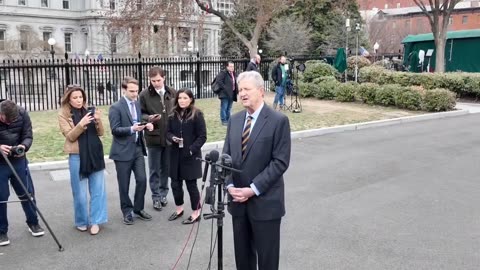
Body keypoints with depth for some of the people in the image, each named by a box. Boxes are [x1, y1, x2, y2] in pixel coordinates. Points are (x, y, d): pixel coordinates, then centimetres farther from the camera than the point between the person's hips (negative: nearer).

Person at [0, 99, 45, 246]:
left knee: (27, 193, 11)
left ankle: (33, 222, 31)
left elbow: (28, 136, -6)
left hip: (18, 161, 2)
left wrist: (23, 146, -27)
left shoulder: (22, 114, -12)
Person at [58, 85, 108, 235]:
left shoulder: (88, 111, 7)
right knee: (80, 192, 6)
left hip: (95, 154, 3)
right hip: (77, 156, -3)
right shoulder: (63, 114, -1)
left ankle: (95, 221, 14)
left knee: (98, 190, 5)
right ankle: (82, 221, 22)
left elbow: (100, 133, 6)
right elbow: (70, 136, -10)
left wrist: (98, 120, -13)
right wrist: (81, 124, -25)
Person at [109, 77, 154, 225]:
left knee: (142, 179, 4)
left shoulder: (138, 104, 9)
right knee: (124, 184, 6)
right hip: (123, 150, -5)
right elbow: (115, 129, -14)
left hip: (138, 148, 5)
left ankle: (138, 208, 22)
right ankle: (127, 211, 22)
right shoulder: (116, 107, -10)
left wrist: (147, 124, -6)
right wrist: (132, 129, -27)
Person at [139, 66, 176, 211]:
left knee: (166, 168, 14)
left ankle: (163, 194, 30)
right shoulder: (144, 95, -6)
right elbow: (140, 114, 0)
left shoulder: (172, 93, 2)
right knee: (154, 170, 8)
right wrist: (148, 118, -21)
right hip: (153, 137, -2)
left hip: (170, 137, 2)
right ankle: (156, 197, 19)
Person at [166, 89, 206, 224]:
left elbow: (202, 136, -8)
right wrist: (173, 138, -10)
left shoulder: (197, 114, -8)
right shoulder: (173, 114, 6)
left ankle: (196, 213, 16)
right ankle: (179, 208, 31)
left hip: (191, 155, -5)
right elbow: (168, 132, 12)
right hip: (176, 154, 5)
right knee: (175, 183, 10)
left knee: (191, 184, 1)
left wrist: (191, 149, -16)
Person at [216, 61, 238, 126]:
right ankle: (224, 121, 2)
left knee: (229, 108, 14)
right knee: (224, 108, -4)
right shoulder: (223, 73, -10)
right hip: (225, 94, -8)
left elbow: (235, 83, 26)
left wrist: (236, 90, 10)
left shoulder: (234, 74, 16)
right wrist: (224, 88, -20)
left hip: (232, 94, 8)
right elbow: (219, 81, -19)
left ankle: (228, 120, 22)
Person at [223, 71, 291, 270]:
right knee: (242, 254, 16)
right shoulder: (235, 120, 9)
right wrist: (230, 185, -6)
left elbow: (280, 162, -14)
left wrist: (254, 189, -18)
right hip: (238, 200, 5)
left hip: (265, 201, -5)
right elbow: (226, 156, 9)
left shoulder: (278, 120, -10)